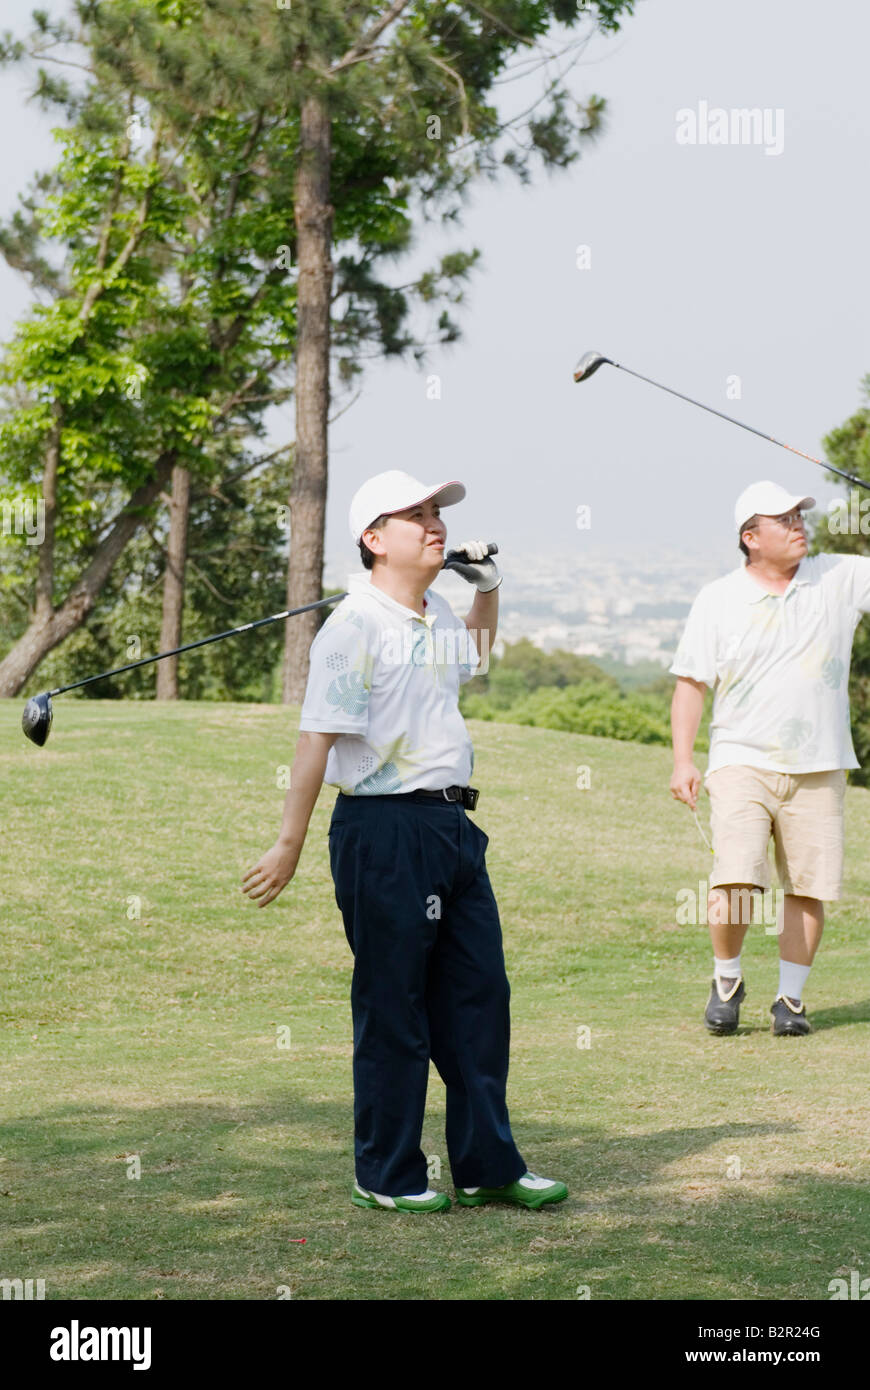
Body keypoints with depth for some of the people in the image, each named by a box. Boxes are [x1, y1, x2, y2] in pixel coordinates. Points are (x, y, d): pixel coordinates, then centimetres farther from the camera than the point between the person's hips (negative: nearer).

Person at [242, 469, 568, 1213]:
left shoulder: (439, 615, 13)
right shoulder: (354, 626, -13)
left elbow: (475, 656, 39)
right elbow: (318, 738, -17)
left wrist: (488, 589, 23)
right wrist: (290, 845, -19)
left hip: (453, 825, 8)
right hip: (384, 828, -8)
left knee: (480, 994, 10)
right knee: (392, 1009, 1)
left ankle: (488, 1165, 19)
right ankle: (386, 1177, 13)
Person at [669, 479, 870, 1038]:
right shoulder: (718, 599, 4)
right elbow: (691, 682, 4)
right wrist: (683, 760, -4)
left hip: (818, 767, 2)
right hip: (742, 761, -2)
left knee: (808, 887, 0)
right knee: (735, 880, -15)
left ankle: (791, 997, 14)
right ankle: (726, 982, 8)